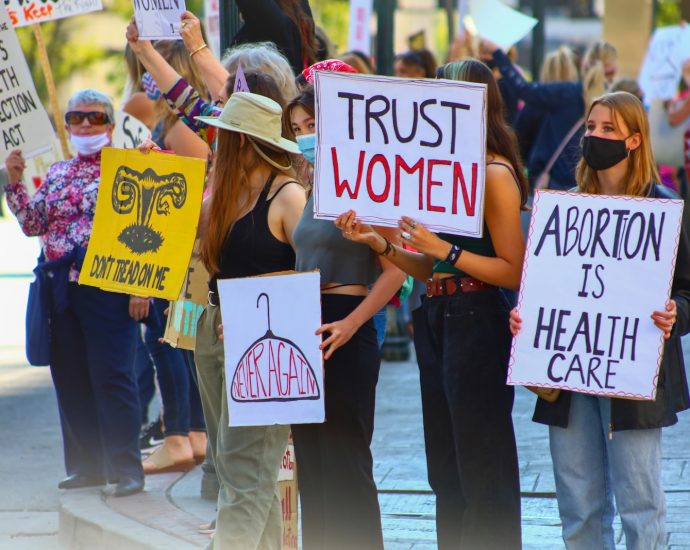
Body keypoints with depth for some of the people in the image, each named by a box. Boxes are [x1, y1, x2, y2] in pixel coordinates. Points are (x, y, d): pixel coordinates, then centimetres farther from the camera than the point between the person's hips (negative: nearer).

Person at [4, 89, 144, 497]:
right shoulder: (58, 173, 16)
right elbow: (33, 225, 13)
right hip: (64, 286, 6)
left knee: (112, 376, -8)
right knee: (71, 376, 9)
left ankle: (127, 467, -3)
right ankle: (87, 466, 18)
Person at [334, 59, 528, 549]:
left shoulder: (496, 174, -11)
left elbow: (514, 271, -17)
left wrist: (443, 248, -21)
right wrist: (380, 243, 1)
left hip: (477, 322, -9)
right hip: (436, 320, 9)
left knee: (480, 471, -2)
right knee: (446, 470, 13)